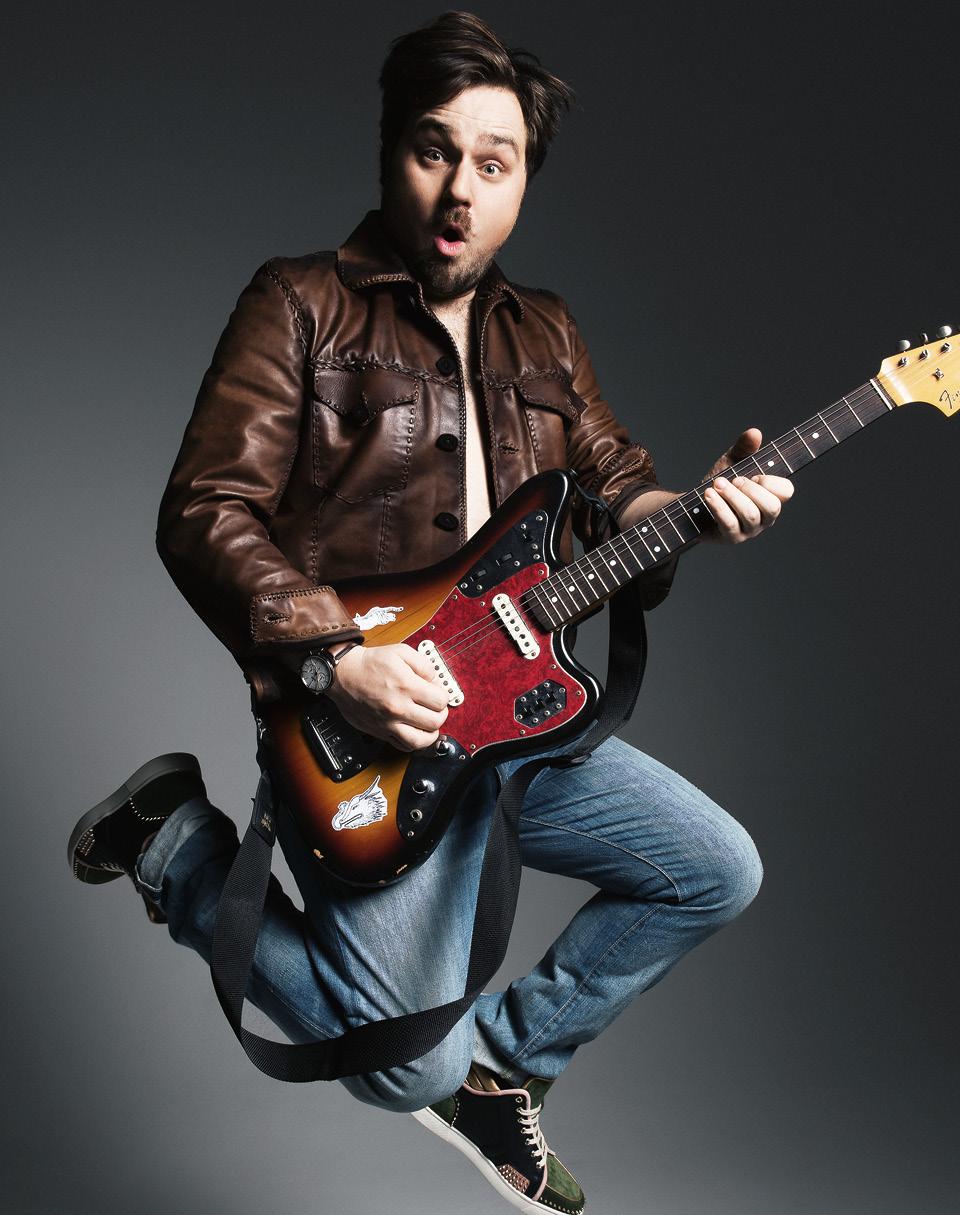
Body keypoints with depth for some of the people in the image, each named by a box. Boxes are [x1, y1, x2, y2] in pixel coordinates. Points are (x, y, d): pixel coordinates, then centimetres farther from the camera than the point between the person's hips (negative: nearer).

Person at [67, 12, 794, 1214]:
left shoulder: (544, 334, 14)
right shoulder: (301, 305, -6)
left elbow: (613, 486, 16)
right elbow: (204, 512, -12)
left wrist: (694, 510, -7)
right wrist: (336, 660, -24)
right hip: (371, 731, -7)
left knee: (719, 872, 7)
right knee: (414, 1067, -12)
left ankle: (501, 1059, 23)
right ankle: (173, 841, 8)